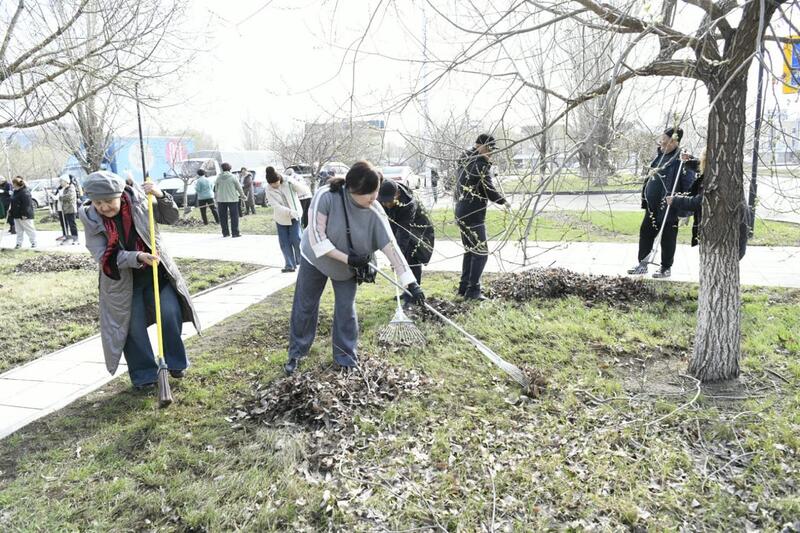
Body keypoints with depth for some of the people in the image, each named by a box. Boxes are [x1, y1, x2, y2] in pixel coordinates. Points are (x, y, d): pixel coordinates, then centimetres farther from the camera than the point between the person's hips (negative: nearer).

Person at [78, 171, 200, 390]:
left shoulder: (138, 200, -10)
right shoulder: (91, 219, -12)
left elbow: (171, 218, 1)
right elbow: (103, 257, -18)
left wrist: (161, 196, -18)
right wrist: (138, 257, -32)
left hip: (155, 271, 1)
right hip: (122, 280, -1)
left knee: (170, 314, -4)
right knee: (132, 326, 1)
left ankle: (175, 363, 18)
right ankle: (144, 375, 18)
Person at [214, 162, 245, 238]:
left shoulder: (218, 177, 2)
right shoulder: (233, 177, -6)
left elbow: (216, 189, 8)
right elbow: (239, 187, 0)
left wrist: (216, 197, 20)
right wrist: (242, 195, 15)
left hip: (221, 200, 3)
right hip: (232, 199, -3)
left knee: (223, 217, 10)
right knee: (234, 216, 1)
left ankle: (225, 233, 13)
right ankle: (235, 233, -1)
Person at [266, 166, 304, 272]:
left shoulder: (288, 182, -13)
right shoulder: (269, 190, -12)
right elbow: (276, 206, -20)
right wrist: (290, 212, -32)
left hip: (294, 216, -2)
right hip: (281, 218, 2)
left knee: (295, 239, -9)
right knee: (284, 242, 2)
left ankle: (300, 260, 14)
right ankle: (290, 265, 11)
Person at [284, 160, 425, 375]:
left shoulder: (375, 212, -27)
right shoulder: (325, 196, -34)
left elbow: (391, 246, -27)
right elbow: (317, 238, -30)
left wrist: (411, 283, -31)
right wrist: (346, 258, -32)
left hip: (348, 268, 2)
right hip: (315, 258, -1)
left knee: (346, 311, 4)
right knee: (304, 307, 9)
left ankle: (345, 356, 24)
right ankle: (296, 353, 29)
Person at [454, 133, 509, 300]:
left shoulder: (466, 161, 11)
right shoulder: (481, 166, -14)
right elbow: (489, 190, -14)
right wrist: (504, 201, 0)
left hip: (462, 214, 10)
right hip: (474, 216, -10)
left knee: (470, 251, 17)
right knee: (481, 253, -6)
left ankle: (464, 287, 19)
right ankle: (473, 290, -7)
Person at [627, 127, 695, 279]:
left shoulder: (681, 159, -14)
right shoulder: (660, 155, 11)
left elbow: (688, 183, -18)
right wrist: (645, 199, 20)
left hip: (669, 207, -8)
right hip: (653, 205, 8)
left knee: (667, 238, 4)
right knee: (645, 232, 11)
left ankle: (666, 268, 18)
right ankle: (642, 264, 22)